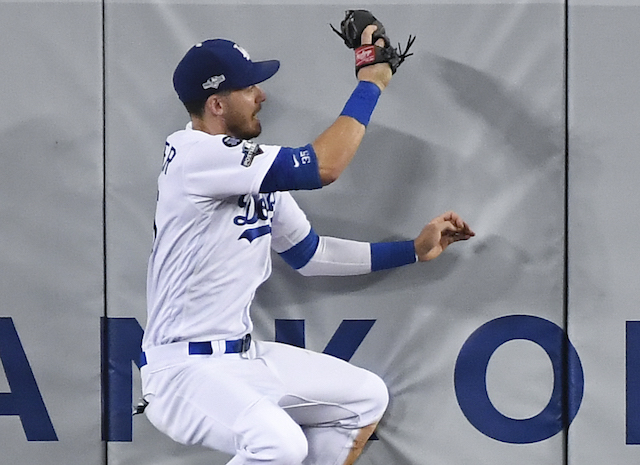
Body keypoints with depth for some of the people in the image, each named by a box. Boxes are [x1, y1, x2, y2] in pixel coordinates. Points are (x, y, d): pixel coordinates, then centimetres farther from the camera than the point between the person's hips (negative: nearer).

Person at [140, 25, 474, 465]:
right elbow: (321, 167, -24)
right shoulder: (194, 153, -19)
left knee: (366, 396, 16)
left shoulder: (256, 167, 10)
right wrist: (370, 83, -14)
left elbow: (310, 254, 18)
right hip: (182, 369, -10)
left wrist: (414, 249, 14)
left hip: (246, 357, 10)